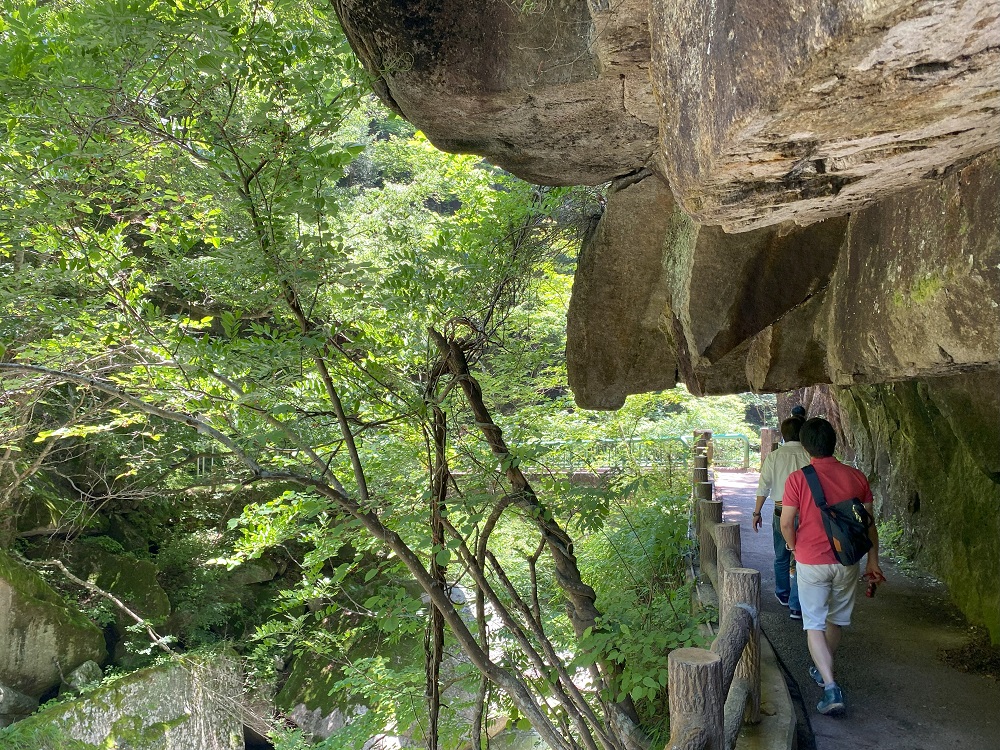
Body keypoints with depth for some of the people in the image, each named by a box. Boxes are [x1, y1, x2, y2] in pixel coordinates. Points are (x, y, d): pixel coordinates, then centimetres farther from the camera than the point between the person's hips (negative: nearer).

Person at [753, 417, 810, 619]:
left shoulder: (774, 456, -5)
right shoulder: (810, 456, -6)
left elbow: (764, 486, -4)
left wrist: (757, 512, 3)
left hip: (782, 512, 1)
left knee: (781, 557, 19)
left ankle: (782, 594, 37)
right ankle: (796, 606, 5)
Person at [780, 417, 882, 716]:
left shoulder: (797, 479, -14)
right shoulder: (857, 477, -4)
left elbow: (786, 524, -11)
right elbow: (869, 523, 2)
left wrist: (796, 549, 9)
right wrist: (873, 561, 12)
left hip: (811, 562, -4)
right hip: (847, 562, 4)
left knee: (815, 625, 5)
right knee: (836, 620, 21)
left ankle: (831, 687, -8)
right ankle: (823, 670, 39)